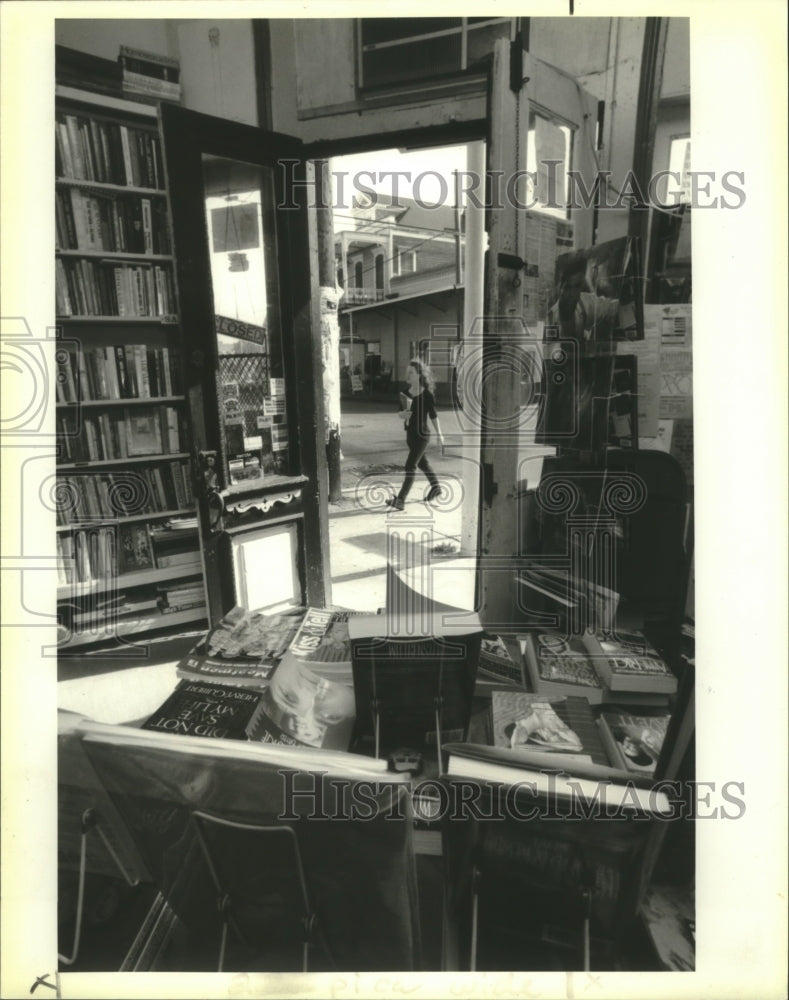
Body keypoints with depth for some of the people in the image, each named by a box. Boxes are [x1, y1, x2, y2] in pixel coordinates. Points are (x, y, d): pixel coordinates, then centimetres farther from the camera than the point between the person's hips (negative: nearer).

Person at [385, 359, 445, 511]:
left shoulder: (427, 394, -14)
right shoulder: (406, 393, 2)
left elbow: (433, 415, -7)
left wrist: (439, 434, 0)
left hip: (422, 434, -7)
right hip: (410, 433, 7)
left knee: (410, 465, -7)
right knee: (422, 462, 20)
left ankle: (400, 499, -5)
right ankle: (436, 488, 40)